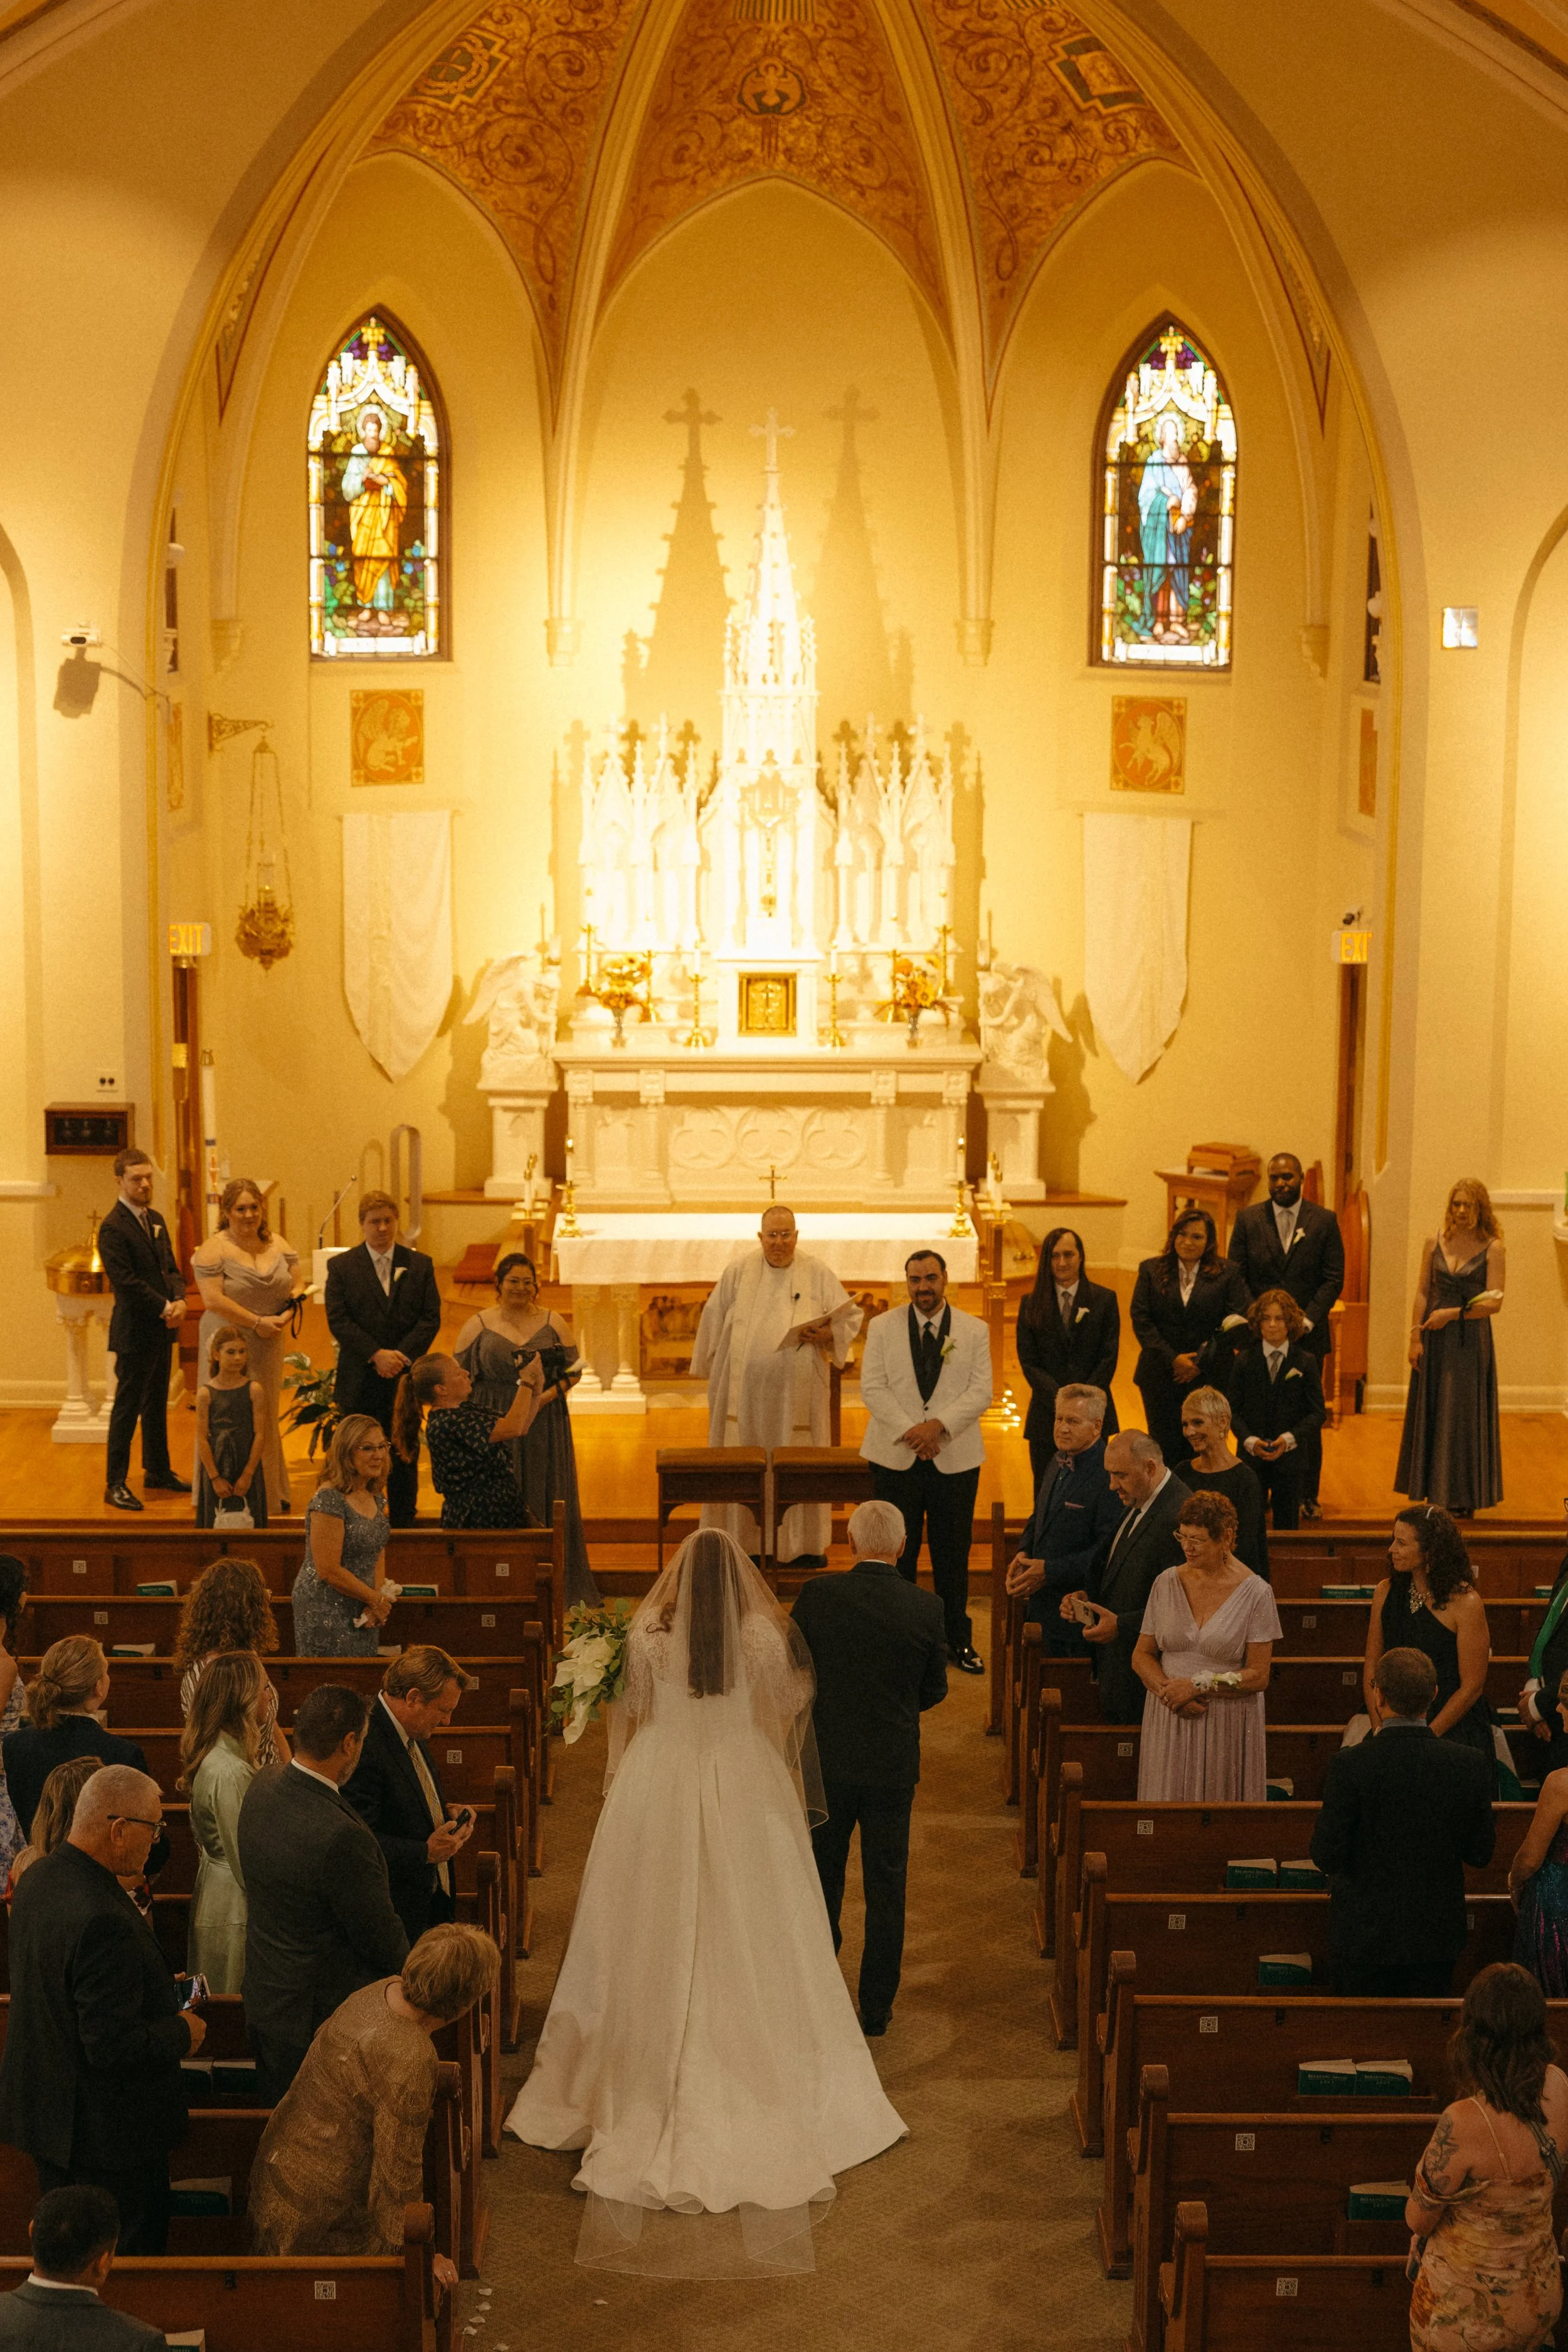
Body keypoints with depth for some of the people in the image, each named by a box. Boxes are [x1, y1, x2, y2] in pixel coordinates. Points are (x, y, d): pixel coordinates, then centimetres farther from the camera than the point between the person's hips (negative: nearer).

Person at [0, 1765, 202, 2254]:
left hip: (44, 2101, 10)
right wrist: (182, 2033, -11)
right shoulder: (103, 1921, -32)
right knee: (131, 2250, 7)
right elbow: (112, 2046, -29)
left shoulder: (39, 1878, -1)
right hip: (104, 2130, -9)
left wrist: (158, 1989, 9)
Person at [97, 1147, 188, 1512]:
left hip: (162, 1330, 8)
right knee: (127, 1407, -3)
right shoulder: (113, 1228, -15)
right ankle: (116, 1484, 3)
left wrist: (179, 1299, -5)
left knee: (157, 1403, 17)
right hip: (134, 1331, -8)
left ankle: (158, 1471, 29)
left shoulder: (155, 1220, 12)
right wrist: (164, 1308, -17)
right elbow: (126, 1282, -21)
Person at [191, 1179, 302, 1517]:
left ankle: (268, 1494, 20)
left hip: (268, 1349, 5)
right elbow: (213, 1300, -17)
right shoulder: (213, 1249, -9)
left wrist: (285, 1317, -10)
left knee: (265, 1418, 11)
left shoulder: (278, 1245, 8)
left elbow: (296, 1287, 10)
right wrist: (257, 1322, -17)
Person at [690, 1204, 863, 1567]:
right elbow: (714, 1319, 12)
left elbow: (851, 1316, 5)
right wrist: (709, 1368, 13)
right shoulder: (738, 1272, 3)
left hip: (797, 1389, 0)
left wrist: (827, 1334, -14)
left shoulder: (817, 1274, 3)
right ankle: (744, 1540, 9)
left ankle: (805, 1543, 12)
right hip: (746, 1386, 0)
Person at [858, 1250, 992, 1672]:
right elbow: (872, 1388, -2)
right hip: (895, 1457, 0)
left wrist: (938, 1425, -17)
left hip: (955, 1459, 0)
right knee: (898, 1552, 4)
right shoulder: (883, 1328, 5)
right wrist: (911, 1431, -14)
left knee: (953, 1554, 5)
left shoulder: (974, 1331, 5)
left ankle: (958, 1641, 15)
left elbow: (980, 1392, -3)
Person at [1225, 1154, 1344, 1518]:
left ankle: (1307, 1495, 13)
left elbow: (1333, 1278, 0)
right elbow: (1235, 1277, 3)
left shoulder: (1324, 1221, 2)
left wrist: (1307, 1320, -11)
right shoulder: (1248, 1219, 4)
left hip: (1307, 1335, 0)